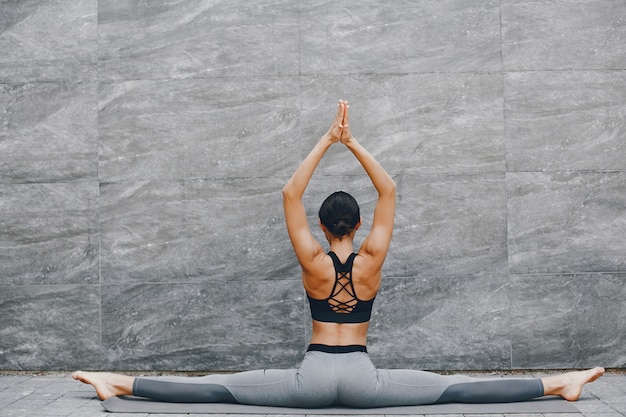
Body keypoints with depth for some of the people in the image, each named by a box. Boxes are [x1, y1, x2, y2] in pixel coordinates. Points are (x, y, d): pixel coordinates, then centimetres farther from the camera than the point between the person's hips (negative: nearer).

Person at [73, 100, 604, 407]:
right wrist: (352, 142, 2)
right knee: (454, 388, 2)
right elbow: (389, 192, 5)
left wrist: (328, 141, -3)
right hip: (362, 378, 1)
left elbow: (291, 194, -1)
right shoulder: (370, 261, -2)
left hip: (314, 376, 0)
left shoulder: (313, 262, -3)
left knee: (218, 388, -1)